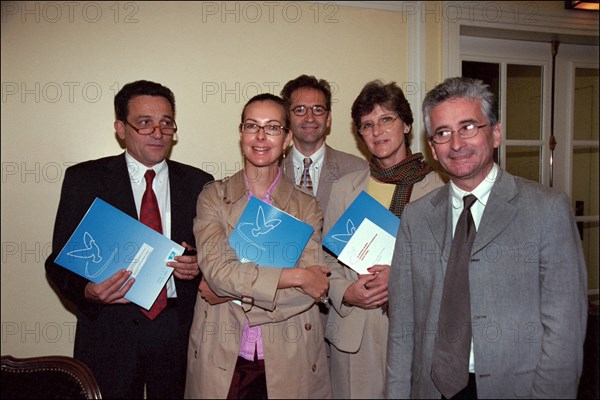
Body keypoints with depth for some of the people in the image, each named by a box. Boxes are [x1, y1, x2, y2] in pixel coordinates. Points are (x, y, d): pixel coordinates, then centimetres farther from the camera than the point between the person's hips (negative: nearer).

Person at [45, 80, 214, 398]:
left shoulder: (198, 183, 3)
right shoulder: (84, 179, -1)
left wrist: (198, 266, -13)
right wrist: (86, 291, -20)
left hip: (179, 333, 2)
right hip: (110, 333, -1)